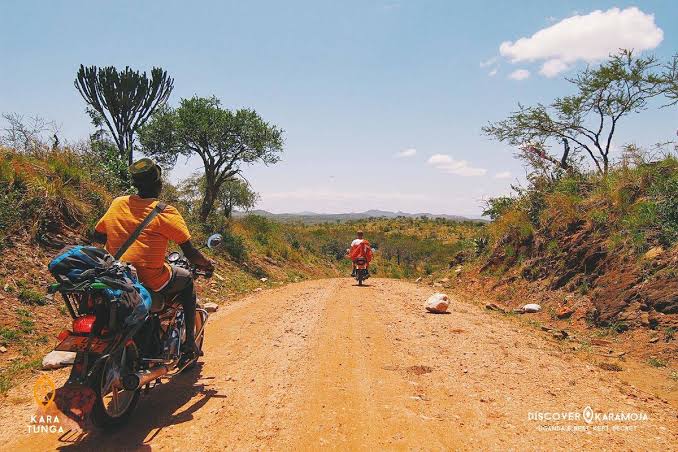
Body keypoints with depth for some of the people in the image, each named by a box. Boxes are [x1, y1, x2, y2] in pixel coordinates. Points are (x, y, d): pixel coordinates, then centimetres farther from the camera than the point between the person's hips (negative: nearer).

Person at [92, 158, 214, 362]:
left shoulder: (117, 204, 3)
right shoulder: (166, 213, -12)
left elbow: (97, 235, 15)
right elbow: (191, 254, -10)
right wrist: (207, 263, 9)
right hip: (150, 283, -6)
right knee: (187, 279, 21)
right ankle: (189, 343, 20)